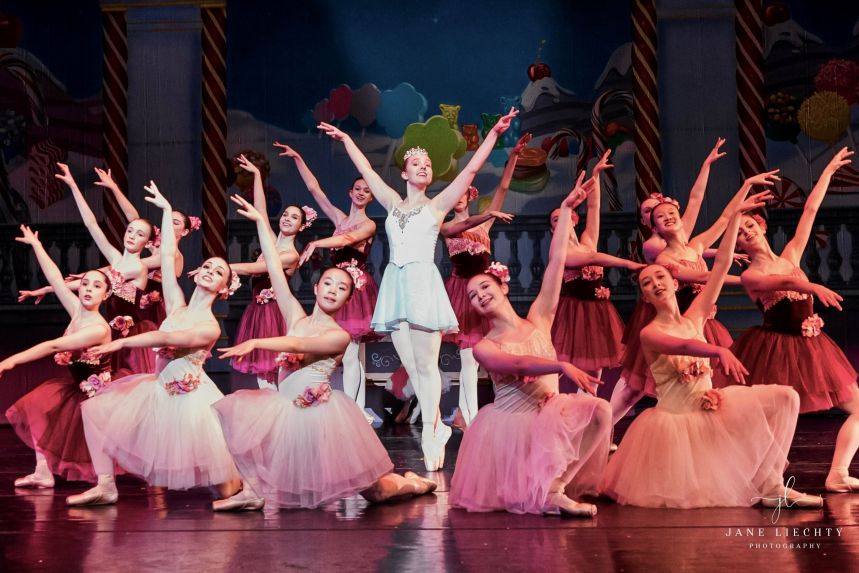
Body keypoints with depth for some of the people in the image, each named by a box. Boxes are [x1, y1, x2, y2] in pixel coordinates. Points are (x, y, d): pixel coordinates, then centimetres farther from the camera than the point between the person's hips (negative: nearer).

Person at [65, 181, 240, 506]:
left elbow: (167, 338, -21)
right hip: (158, 390, 7)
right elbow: (167, 257, 5)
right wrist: (167, 210, 7)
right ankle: (106, 486, 0)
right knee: (94, 408, 1)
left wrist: (121, 344, -25)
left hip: (190, 399, -7)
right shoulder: (177, 306, 6)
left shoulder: (210, 327, -10)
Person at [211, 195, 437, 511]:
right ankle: (252, 490, -8)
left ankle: (412, 484, 31)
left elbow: (299, 346, -23)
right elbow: (275, 271, 2)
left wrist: (255, 343, -37)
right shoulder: (296, 317, 7)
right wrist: (260, 222, -1)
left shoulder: (339, 336, -6)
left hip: (320, 414, -5)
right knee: (235, 412, -12)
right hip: (287, 411, 5)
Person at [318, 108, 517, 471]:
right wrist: (345, 139, 29)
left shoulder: (437, 205, 7)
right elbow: (366, 170, 24)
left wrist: (494, 133, -3)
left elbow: (471, 170, 2)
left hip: (423, 283, -4)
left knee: (426, 365, -5)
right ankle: (438, 428, 14)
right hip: (395, 286, 4)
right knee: (410, 366, 4)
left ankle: (429, 434, -2)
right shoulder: (393, 203, 16)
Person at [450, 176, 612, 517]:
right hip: (510, 424, -3)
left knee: (599, 410, -24)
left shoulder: (538, 321, 5)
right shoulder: (483, 348, -3)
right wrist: (562, 366, -43)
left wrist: (566, 209, -6)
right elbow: (518, 364, -26)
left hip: (552, 414, 3)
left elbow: (556, 261, -2)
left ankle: (555, 487, -17)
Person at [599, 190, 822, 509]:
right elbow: (682, 346, -32)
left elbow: (722, 264, 2)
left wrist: (734, 217, -2)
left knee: (785, 398, -10)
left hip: (709, 405, 5)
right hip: (676, 417, -5)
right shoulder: (649, 334, -10)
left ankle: (769, 483, -8)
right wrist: (720, 351, -50)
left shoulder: (695, 318, 6)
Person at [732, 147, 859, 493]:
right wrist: (814, 288, -46)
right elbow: (781, 282, -28)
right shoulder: (750, 276, -7)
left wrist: (829, 171, 16)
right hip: (774, 349, -6)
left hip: (810, 346, 6)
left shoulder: (790, 256, 9)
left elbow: (810, 211, 13)